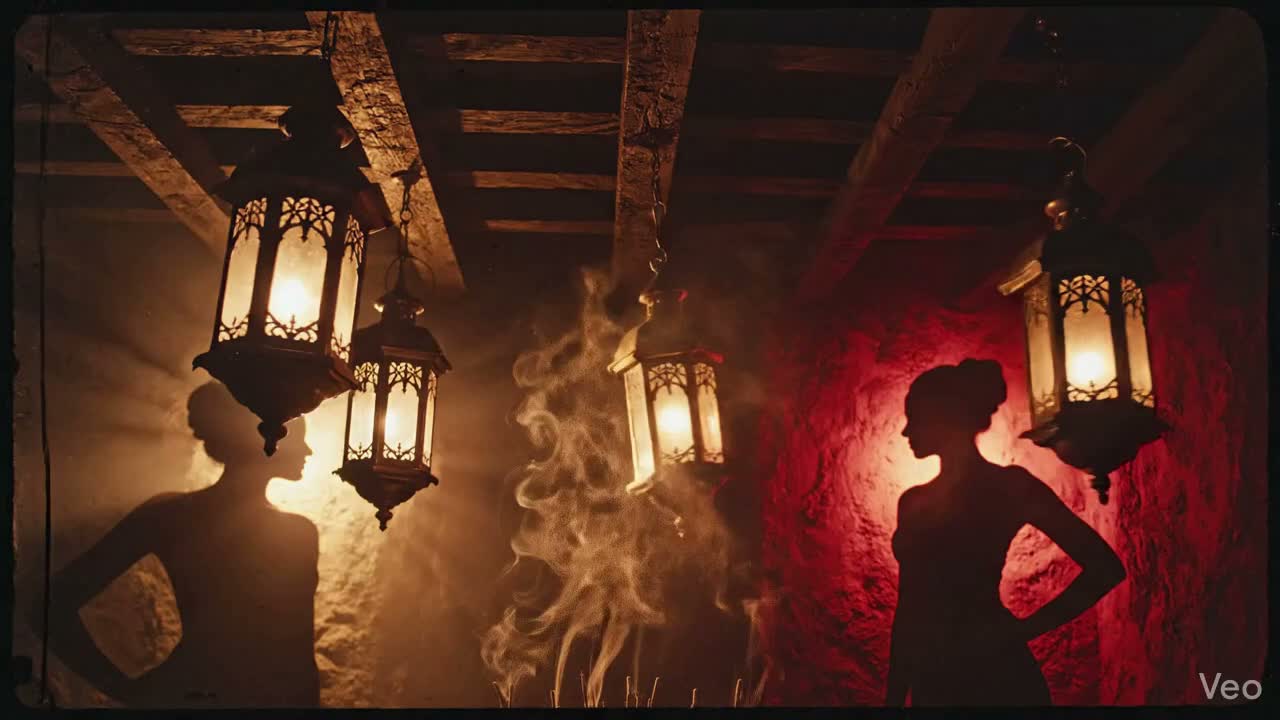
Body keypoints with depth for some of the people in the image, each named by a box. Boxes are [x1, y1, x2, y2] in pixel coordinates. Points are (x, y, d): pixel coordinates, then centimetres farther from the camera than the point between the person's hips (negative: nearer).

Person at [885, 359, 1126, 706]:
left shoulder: (1009, 486, -5)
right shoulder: (913, 501, 11)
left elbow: (1105, 567, -7)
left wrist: (1023, 629, -12)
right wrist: (895, 694, 12)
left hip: (994, 677, -5)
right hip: (931, 681, 6)